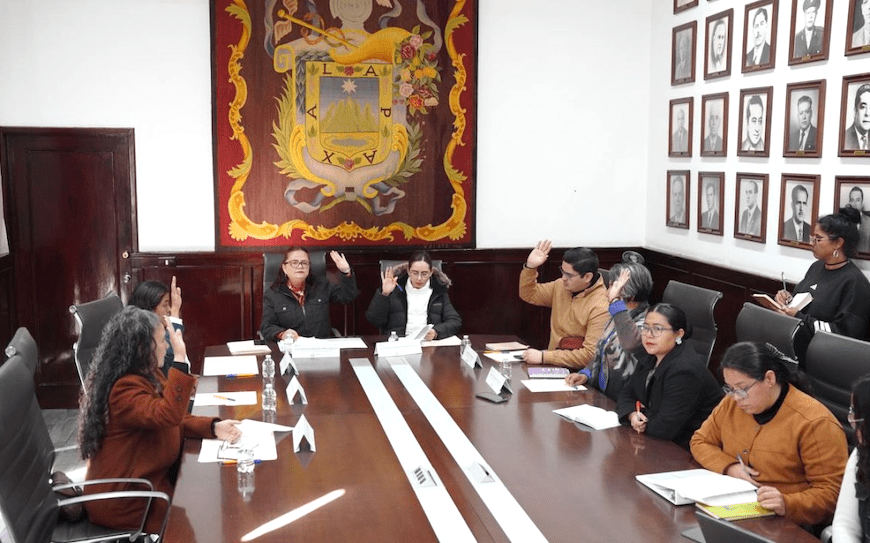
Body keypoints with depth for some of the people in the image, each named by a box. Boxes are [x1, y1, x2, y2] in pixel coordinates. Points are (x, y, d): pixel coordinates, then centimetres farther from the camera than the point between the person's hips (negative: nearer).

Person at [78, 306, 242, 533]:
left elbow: (174, 420, 10)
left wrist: (213, 427, -6)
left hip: (146, 480, 9)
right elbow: (167, 415, -40)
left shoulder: (146, 375, 6)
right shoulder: (123, 389, -26)